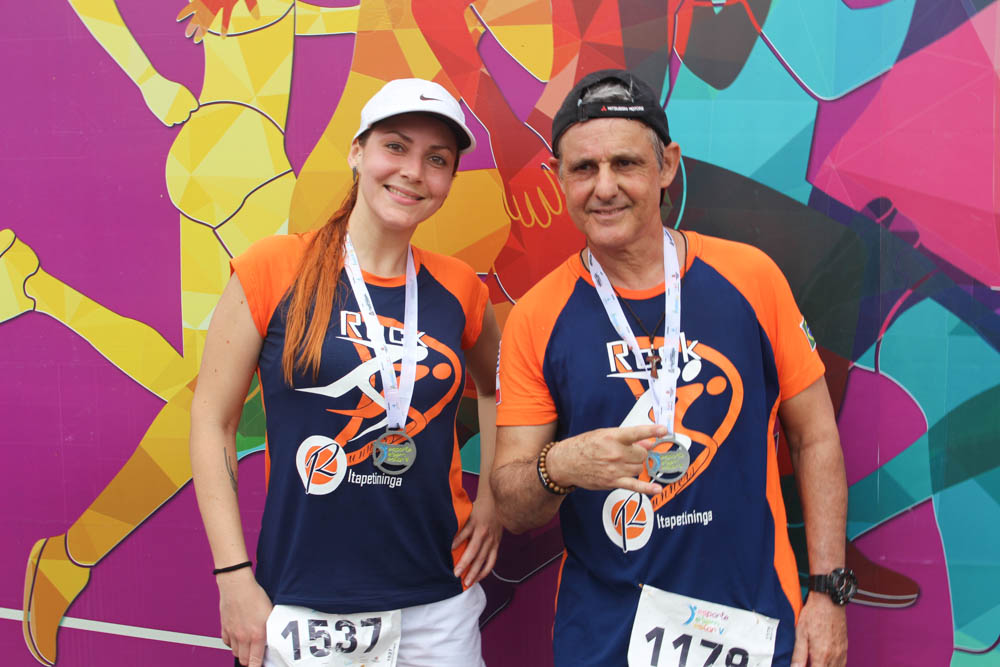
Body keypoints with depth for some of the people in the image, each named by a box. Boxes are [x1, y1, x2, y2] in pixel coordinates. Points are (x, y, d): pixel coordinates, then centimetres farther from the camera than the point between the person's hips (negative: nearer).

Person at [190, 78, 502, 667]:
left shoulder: (458, 287, 1)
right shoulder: (275, 268, -7)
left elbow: (497, 386, 19)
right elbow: (212, 421, -4)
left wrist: (493, 497, 7)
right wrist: (234, 578, -8)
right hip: (303, 603, -2)